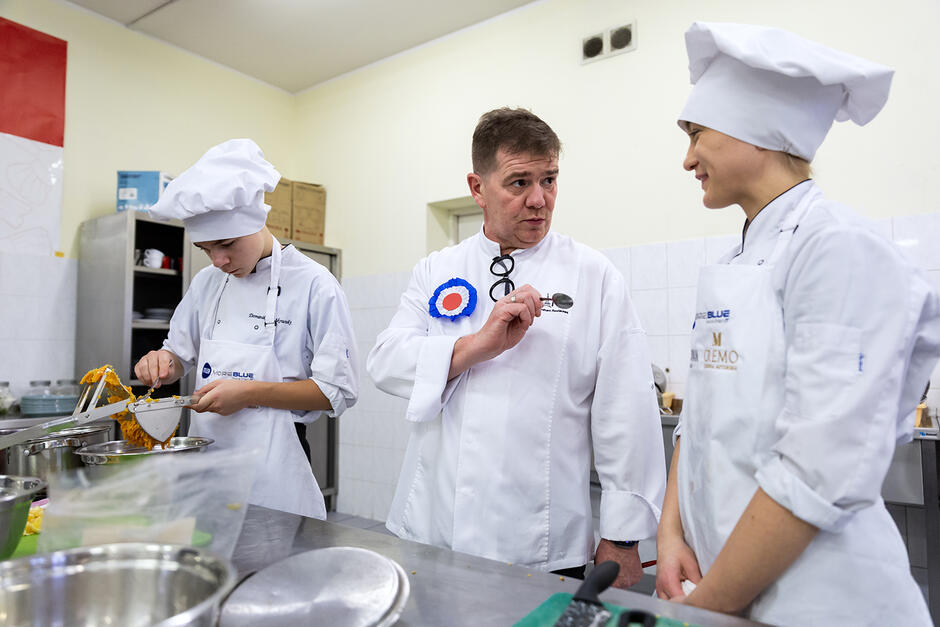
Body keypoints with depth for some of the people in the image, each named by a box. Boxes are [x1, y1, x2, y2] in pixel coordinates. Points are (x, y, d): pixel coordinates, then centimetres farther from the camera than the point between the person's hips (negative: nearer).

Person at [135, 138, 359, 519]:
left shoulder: (314, 285, -12)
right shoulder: (207, 282, 7)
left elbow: (338, 392, -12)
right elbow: (180, 355, 20)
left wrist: (250, 393, -19)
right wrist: (162, 362, -3)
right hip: (203, 458, 5)